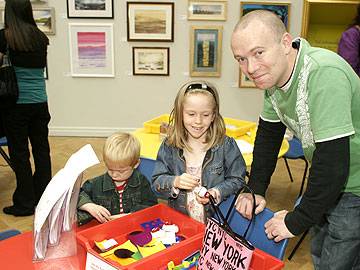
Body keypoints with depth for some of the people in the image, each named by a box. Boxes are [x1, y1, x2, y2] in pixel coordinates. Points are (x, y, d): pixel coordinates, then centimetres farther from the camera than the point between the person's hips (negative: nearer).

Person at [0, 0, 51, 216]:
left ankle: (25, 204, 14)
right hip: (40, 103, 4)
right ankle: (44, 198, 23)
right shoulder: (41, 37, 6)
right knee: (41, 149, 12)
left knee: (19, 153, 5)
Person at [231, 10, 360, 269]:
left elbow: (333, 162, -33)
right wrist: (255, 189, 2)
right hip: (329, 183, 8)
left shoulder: (323, 75, -33)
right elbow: (268, 134, 7)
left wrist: (297, 221, -21)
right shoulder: (274, 72, -5)